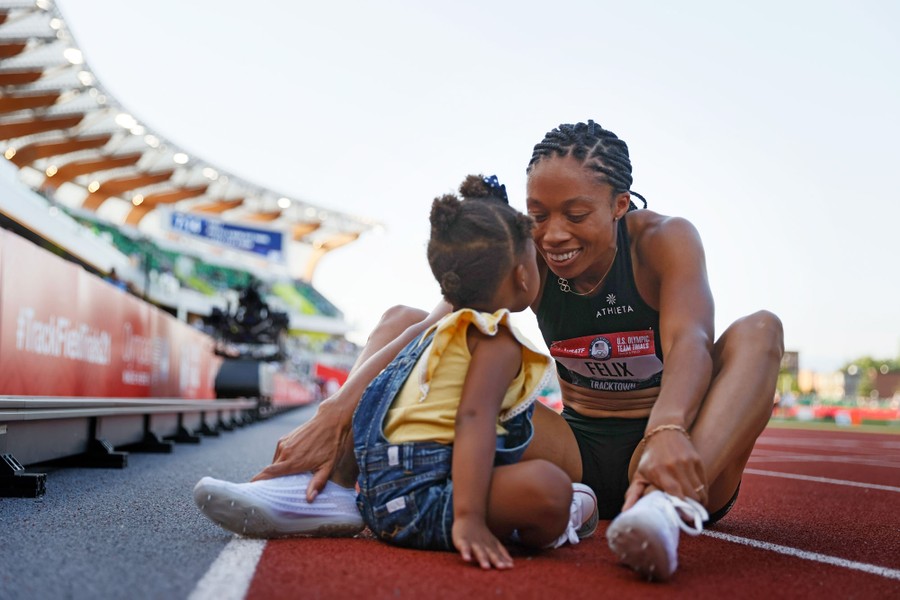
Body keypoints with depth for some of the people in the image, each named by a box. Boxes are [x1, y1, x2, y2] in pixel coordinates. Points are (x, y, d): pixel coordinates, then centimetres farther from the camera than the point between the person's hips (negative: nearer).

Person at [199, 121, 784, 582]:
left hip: (651, 455, -2)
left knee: (758, 329, -30)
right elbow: (434, 330, -20)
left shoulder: (665, 240, -12)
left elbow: (690, 341, -31)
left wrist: (668, 430, -53)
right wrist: (336, 414, -36)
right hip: (577, 455, 3)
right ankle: (334, 483, -33)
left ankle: (668, 504, -55)